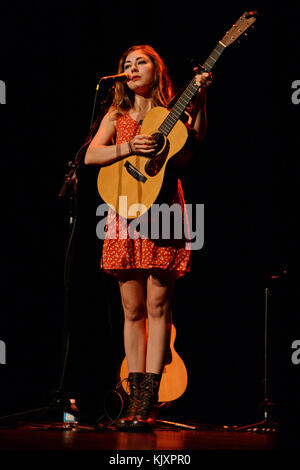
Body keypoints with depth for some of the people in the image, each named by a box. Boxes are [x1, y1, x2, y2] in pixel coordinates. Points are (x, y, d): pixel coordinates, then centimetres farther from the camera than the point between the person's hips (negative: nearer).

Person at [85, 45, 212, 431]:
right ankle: (136, 396, 7)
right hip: (126, 213, 3)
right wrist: (127, 147, -14)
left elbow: (196, 137, -12)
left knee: (157, 304, -6)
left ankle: (149, 398, -6)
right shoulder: (117, 116, 15)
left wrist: (200, 98, -26)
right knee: (133, 308, 3)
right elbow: (90, 156, 2)